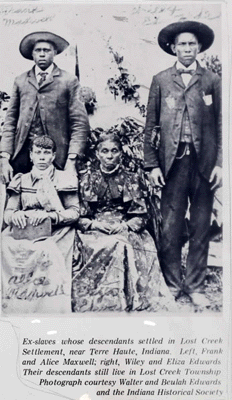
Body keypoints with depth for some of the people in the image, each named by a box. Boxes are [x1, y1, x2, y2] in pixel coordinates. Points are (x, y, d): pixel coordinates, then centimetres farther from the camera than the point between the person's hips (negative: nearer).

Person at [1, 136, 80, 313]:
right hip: (25, 234, 3)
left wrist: (49, 216, -16)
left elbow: (74, 212, 0)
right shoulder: (21, 180, 18)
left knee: (46, 252, -34)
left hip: (55, 233, -2)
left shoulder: (64, 179, 8)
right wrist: (15, 215, -12)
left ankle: (49, 311, -22)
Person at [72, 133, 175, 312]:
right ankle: (96, 302, -23)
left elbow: (141, 216, 6)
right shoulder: (87, 178, 14)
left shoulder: (131, 178, 13)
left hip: (125, 230, 0)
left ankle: (126, 301, -23)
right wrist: (94, 224, -12)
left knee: (122, 248, -34)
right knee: (106, 247, -34)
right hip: (94, 231, 1)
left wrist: (125, 226, -13)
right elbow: (79, 216, 8)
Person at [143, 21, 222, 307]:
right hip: (173, 162, 0)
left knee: (200, 228, 5)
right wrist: (152, 165, -2)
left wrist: (219, 163, -4)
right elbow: (151, 125, 6)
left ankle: (195, 287, 17)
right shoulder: (160, 80, 10)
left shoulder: (212, 81, 11)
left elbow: (220, 125, 7)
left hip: (204, 162, 1)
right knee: (170, 228, 1)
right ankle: (172, 285, 15)